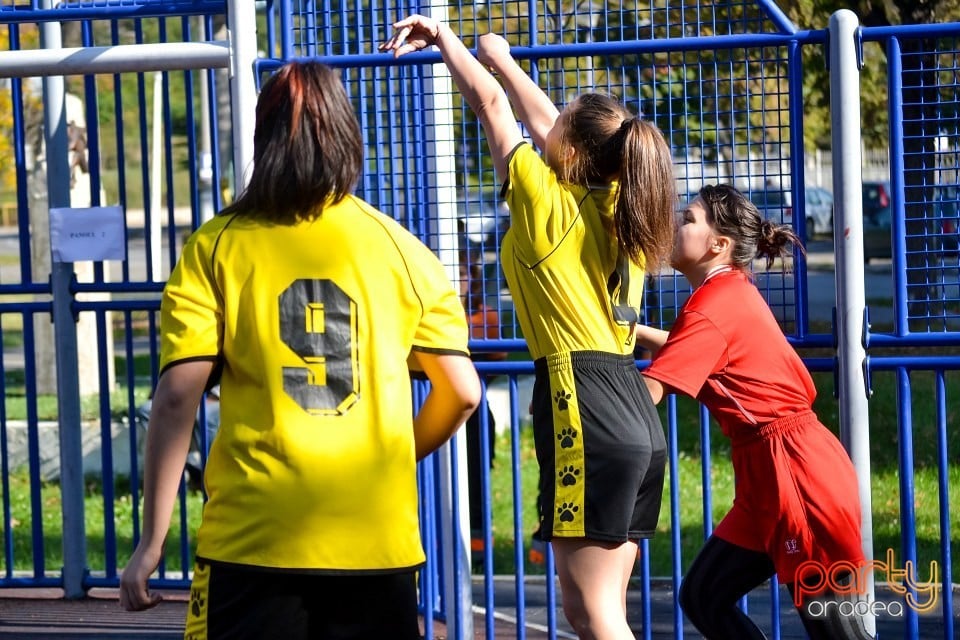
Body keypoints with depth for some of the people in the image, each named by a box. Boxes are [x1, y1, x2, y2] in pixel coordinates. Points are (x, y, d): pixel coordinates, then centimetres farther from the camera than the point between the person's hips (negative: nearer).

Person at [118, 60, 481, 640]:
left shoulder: (216, 248, 0)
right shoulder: (401, 249, 5)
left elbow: (178, 397, -7)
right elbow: (461, 392, 5)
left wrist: (152, 542, -4)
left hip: (252, 537, -2)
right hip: (377, 541, 2)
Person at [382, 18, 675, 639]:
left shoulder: (548, 203, -4)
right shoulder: (619, 209, 13)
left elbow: (490, 101, 8)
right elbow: (550, 124, 27)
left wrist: (446, 39, 21)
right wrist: (502, 57, 36)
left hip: (589, 419, -8)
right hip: (639, 423, 8)